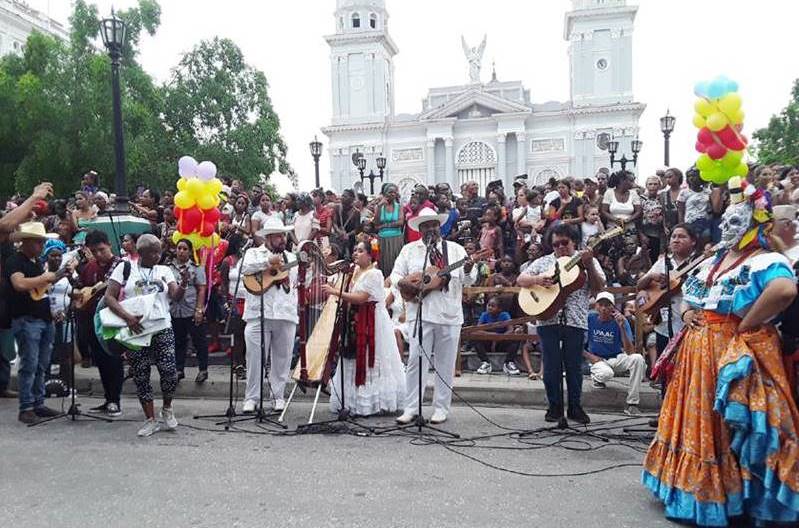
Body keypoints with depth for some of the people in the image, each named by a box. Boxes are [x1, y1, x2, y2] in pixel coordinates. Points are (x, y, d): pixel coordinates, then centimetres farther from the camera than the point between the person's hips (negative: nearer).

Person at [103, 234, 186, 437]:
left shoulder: (164, 270, 10)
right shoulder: (125, 268, 4)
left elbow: (175, 296, 0)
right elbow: (109, 297, -2)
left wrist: (183, 286, -23)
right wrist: (127, 317, -15)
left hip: (162, 329, 1)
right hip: (135, 331, -1)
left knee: (170, 372, -10)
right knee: (141, 377, 3)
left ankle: (167, 408, 17)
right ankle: (151, 420, 16)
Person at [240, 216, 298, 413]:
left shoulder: (291, 258, 21)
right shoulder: (254, 253, 10)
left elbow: (299, 284, 23)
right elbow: (245, 267, -13)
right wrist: (269, 262, -18)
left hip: (286, 315, 3)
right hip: (258, 314, -3)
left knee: (282, 357, 6)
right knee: (255, 356, -3)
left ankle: (278, 395, 18)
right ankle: (251, 397, 7)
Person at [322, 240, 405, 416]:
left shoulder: (374, 273, -12)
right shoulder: (355, 271, 13)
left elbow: (360, 298, -21)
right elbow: (351, 297, 13)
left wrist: (336, 292, -23)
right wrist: (335, 290, -1)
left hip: (372, 322, -8)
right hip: (356, 321, 8)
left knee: (369, 361, -3)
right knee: (355, 361, 9)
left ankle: (370, 404, 6)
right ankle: (354, 402, 17)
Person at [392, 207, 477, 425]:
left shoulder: (455, 249, 10)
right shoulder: (409, 250, 10)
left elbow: (468, 281, 6)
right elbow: (395, 274, 10)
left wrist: (468, 271, -17)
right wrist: (403, 282, -12)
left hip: (449, 314, 1)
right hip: (420, 313, -1)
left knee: (445, 364, 7)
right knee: (416, 360, -3)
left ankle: (441, 408, 18)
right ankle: (411, 408, 7)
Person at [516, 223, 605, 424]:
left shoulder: (586, 261, 10)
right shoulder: (543, 262, 12)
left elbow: (598, 288, 0)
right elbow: (520, 280, 7)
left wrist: (589, 266, -13)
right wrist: (537, 279, -12)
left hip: (575, 321, -1)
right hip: (547, 319, 1)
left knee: (574, 366, 5)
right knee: (551, 366, 4)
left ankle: (575, 407, 19)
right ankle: (555, 407, 17)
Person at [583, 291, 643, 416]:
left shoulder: (621, 320, -11)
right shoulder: (590, 318, -10)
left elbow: (630, 352, -21)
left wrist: (622, 327, -30)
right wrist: (589, 356, -11)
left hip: (617, 358, 2)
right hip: (597, 359, -2)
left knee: (638, 359, -29)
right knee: (607, 374, -37)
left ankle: (632, 404, -19)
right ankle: (596, 376, 4)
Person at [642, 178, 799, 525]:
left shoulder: (765, 261, -12)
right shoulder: (713, 262, 15)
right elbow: (688, 295, 26)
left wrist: (746, 325, -26)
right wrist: (687, 312, 4)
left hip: (737, 353, -8)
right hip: (699, 352, 9)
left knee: (733, 426, -1)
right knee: (697, 421, 16)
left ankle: (742, 498, 15)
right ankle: (698, 487, 32)